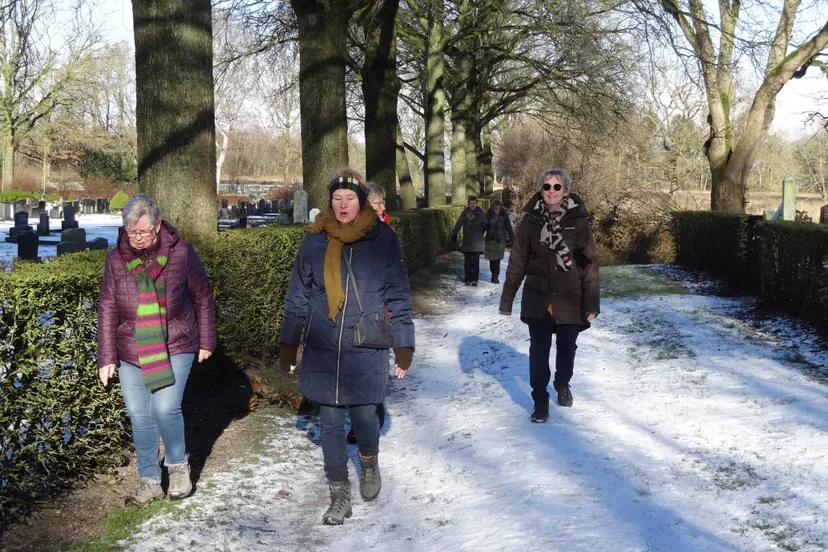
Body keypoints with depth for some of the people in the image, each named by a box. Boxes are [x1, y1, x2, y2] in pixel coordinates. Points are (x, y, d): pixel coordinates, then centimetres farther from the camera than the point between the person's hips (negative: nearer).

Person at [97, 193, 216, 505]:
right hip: (131, 353, 3)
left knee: (165, 409, -15)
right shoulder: (116, 259, -3)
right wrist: (106, 358, -3)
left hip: (174, 349, -3)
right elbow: (107, 310, 0)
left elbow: (202, 297, 1)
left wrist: (206, 341, 5)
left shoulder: (180, 252, -10)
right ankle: (149, 482, 22)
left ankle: (178, 464, 12)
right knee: (140, 418, 6)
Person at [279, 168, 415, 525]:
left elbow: (398, 294, 2)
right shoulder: (315, 240, 1)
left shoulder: (382, 238, -2)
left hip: (367, 349, -2)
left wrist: (403, 344, 1)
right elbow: (297, 294, 8)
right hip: (323, 350, 2)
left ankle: (369, 463, 37)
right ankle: (340, 496, 22)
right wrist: (288, 343, 8)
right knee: (331, 423, 7)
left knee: (364, 416, 2)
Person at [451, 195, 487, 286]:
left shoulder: (481, 213, 2)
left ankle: (475, 280, -5)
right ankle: (468, 280, 8)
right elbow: (458, 224, 5)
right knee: (468, 261, 4)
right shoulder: (465, 212, 5)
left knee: (476, 261, -7)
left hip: (477, 241, -2)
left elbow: (485, 225, 3)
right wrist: (454, 235, -1)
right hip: (467, 241, 2)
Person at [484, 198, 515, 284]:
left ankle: (495, 276, -2)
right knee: (492, 258, 4)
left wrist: (512, 238, 3)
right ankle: (495, 275, 18)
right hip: (490, 239, 1)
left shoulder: (504, 215, 2)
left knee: (497, 259, -7)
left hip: (500, 240, -1)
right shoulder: (488, 215, 2)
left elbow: (508, 227, 6)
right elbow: (484, 226, 4)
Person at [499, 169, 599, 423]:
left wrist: (592, 302, -8)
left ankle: (562, 384, 41)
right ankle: (540, 401, 11)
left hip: (569, 298, 0)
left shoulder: (578, 220, -5)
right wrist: (507, 298, 2)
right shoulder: (531, 220, -2)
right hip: (537, 297, 0)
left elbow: (590, 263, -4)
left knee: (567, 346, 12)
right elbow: (517, 262, 2)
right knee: (539, 349, -2)